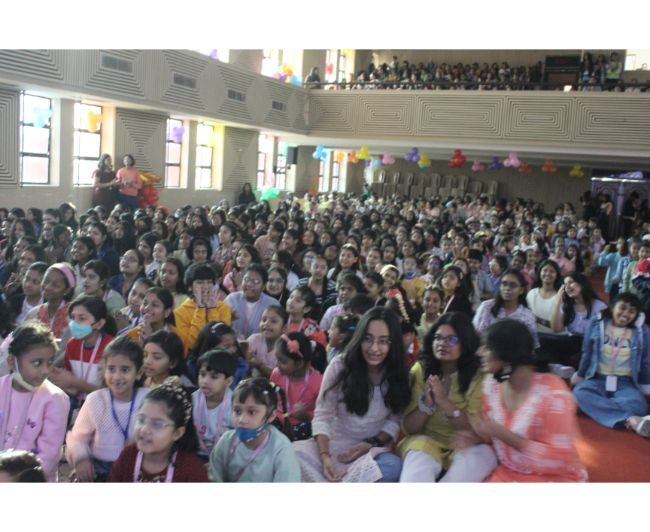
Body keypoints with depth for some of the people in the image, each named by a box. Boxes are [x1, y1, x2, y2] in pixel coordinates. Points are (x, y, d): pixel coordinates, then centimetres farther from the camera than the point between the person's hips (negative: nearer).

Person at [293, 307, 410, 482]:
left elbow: (395, 421, 1)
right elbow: (322, 416, -9)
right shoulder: (340, 364, -7)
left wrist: (372, 444, -16)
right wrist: (325, 456, -22)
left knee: (393, 467, -35)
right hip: (334, 443, -1)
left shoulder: (398, 375, -3)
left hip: (373, 450, 1)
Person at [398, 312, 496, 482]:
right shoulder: (420, 370, -1)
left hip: (466, 446, 2)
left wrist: (444, 401, -25)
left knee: (482, 455, -31)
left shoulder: (478, 375, -5)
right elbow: (408, 428, -2)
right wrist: (426, 403, -22)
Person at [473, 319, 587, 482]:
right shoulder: (492, 384, -1)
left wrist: (503, 434, -25)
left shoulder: (552, 392, -21)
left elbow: (560, 458, -21)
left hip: (555, 478, -6)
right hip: (509, 473, 6)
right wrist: (478, 430, -12)